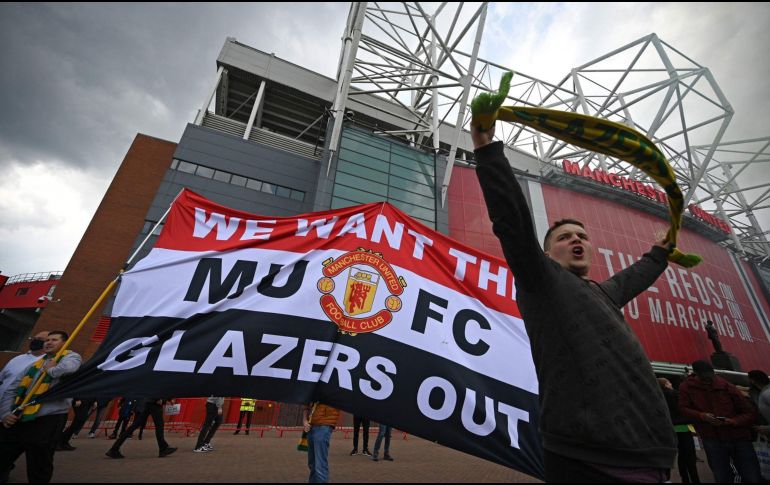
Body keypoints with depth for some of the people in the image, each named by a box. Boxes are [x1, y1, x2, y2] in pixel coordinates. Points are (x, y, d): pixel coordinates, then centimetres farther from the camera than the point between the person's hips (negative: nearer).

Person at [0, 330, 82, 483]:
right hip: (17, 420, 6)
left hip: (46, 421, -6)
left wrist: (50, 370, -8)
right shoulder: (35, 364, 18)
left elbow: (68, 367, -28)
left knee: (38, 472, 4)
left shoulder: (70, 357, -2)